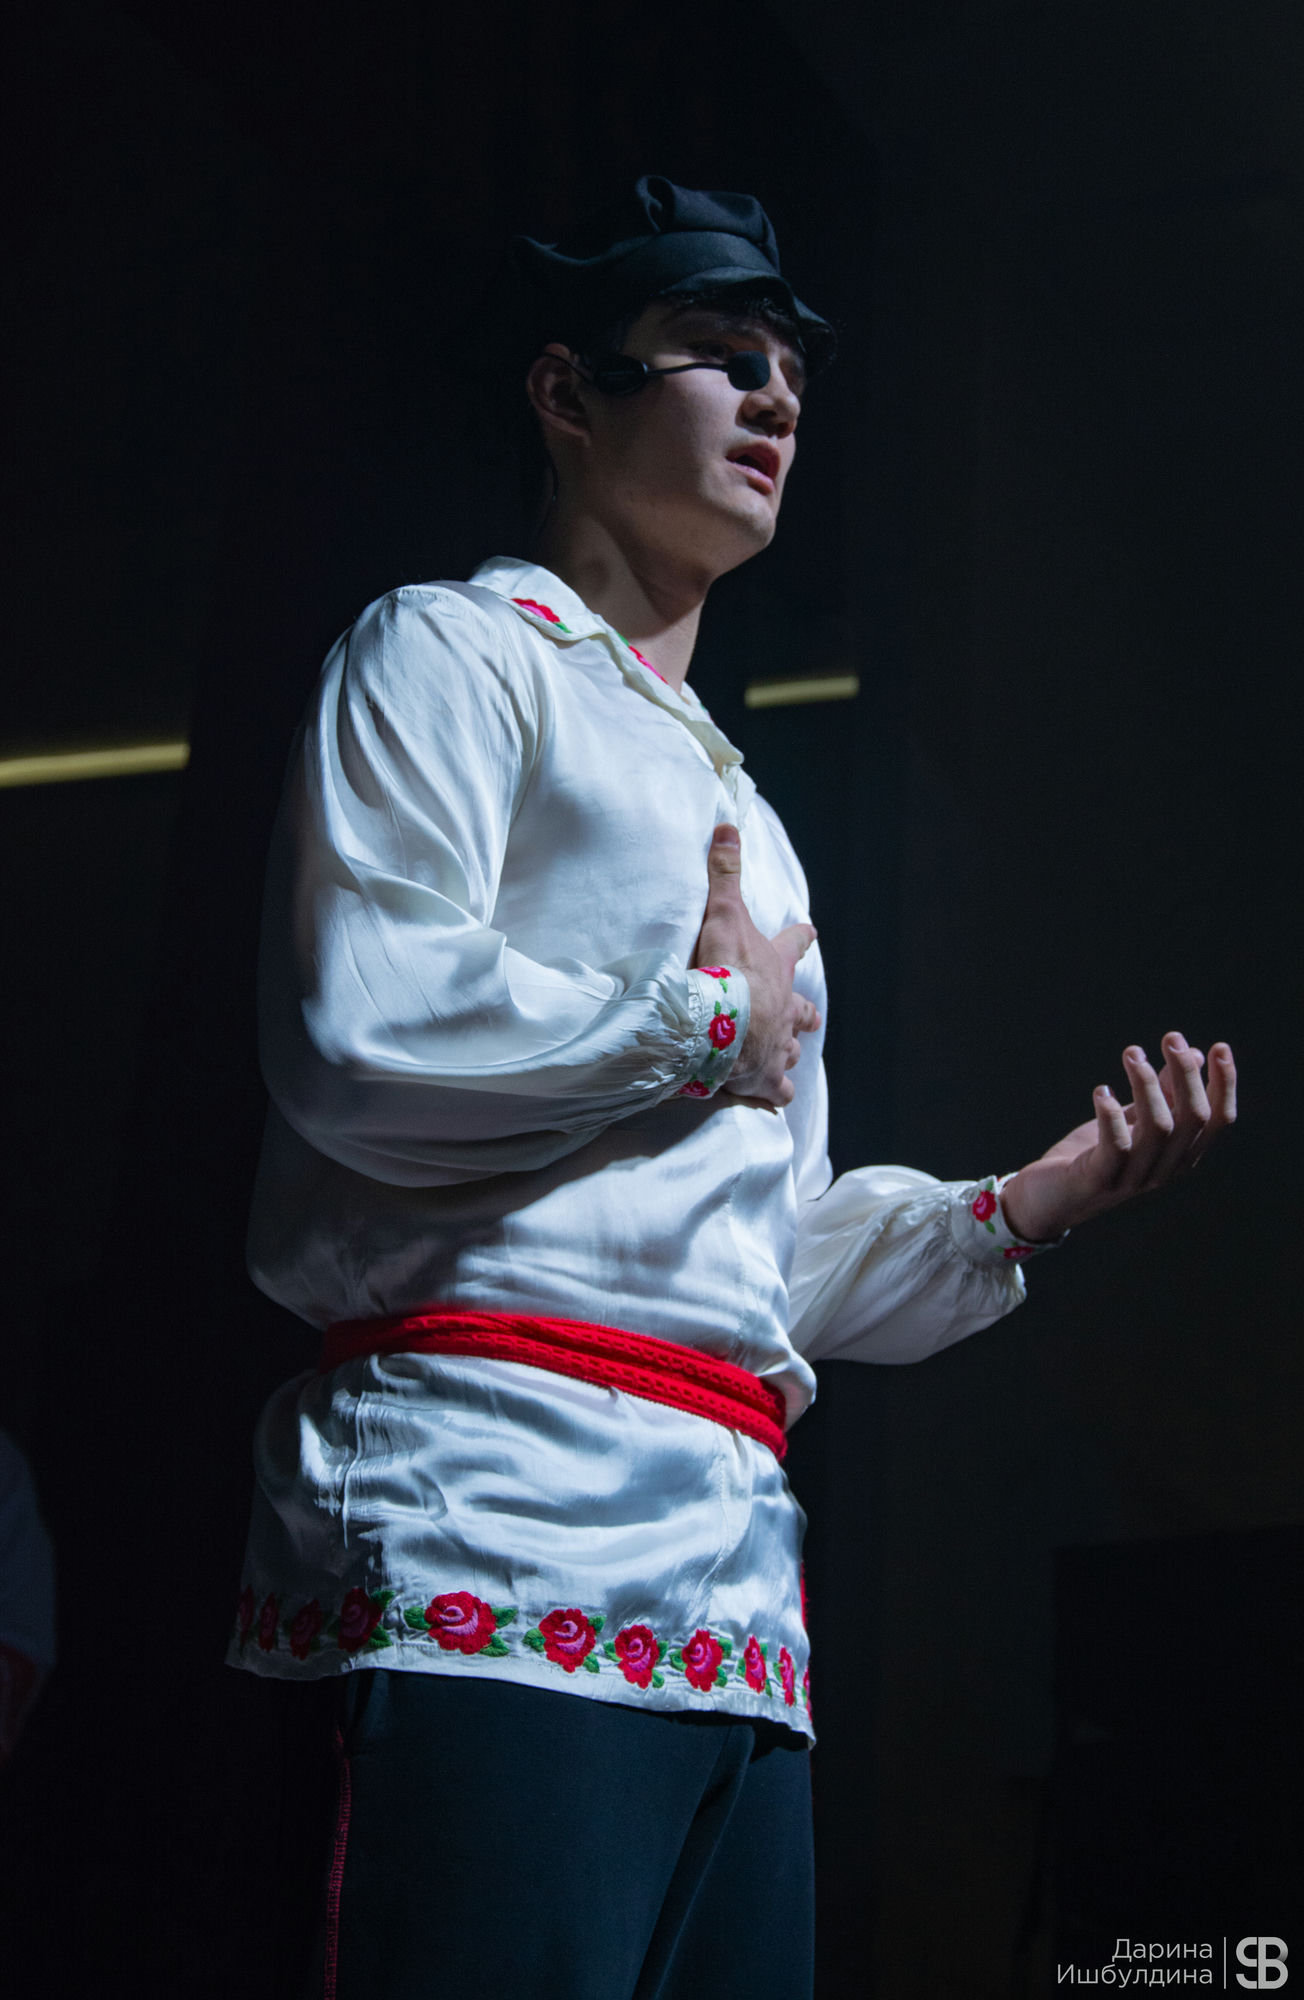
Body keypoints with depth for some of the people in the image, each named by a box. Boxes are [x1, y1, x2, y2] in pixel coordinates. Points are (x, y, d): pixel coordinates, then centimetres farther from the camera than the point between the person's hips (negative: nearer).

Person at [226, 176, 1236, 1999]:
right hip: (504, 1517, -8)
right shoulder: (452, 654, 6)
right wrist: (707, 1018, -1)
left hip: (736, 1564, 8)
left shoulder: (741, 811, 31)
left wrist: (1026, 1205, 17)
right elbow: (363, 1036, -14)